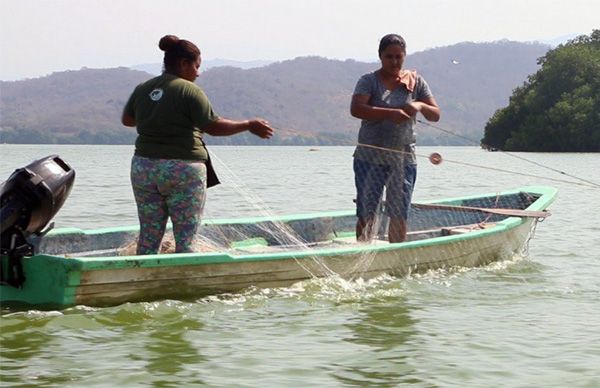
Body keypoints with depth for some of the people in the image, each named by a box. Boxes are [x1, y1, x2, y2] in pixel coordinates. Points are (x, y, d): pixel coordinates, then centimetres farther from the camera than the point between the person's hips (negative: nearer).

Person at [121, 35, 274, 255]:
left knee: (148, 237, 10)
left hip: (143, 166, 6)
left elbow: (127, 120, 21)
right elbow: (213, 127, -11)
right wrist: (249, 126, 0)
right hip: (183, 169, -5)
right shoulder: (189, 91, -10)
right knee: (187, 237, 2)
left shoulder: (142, 89, 7)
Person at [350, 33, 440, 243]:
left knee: (400, 214, 4)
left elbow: (436, 115, 8)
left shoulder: (416, 82, 8)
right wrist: (390, 113, -29)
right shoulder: (369, 81, -1)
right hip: (370, 157, -2)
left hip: (403, 158, 2)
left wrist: (420, 106, -14)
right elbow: (356, 109, -18)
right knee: (366, 213, 0)